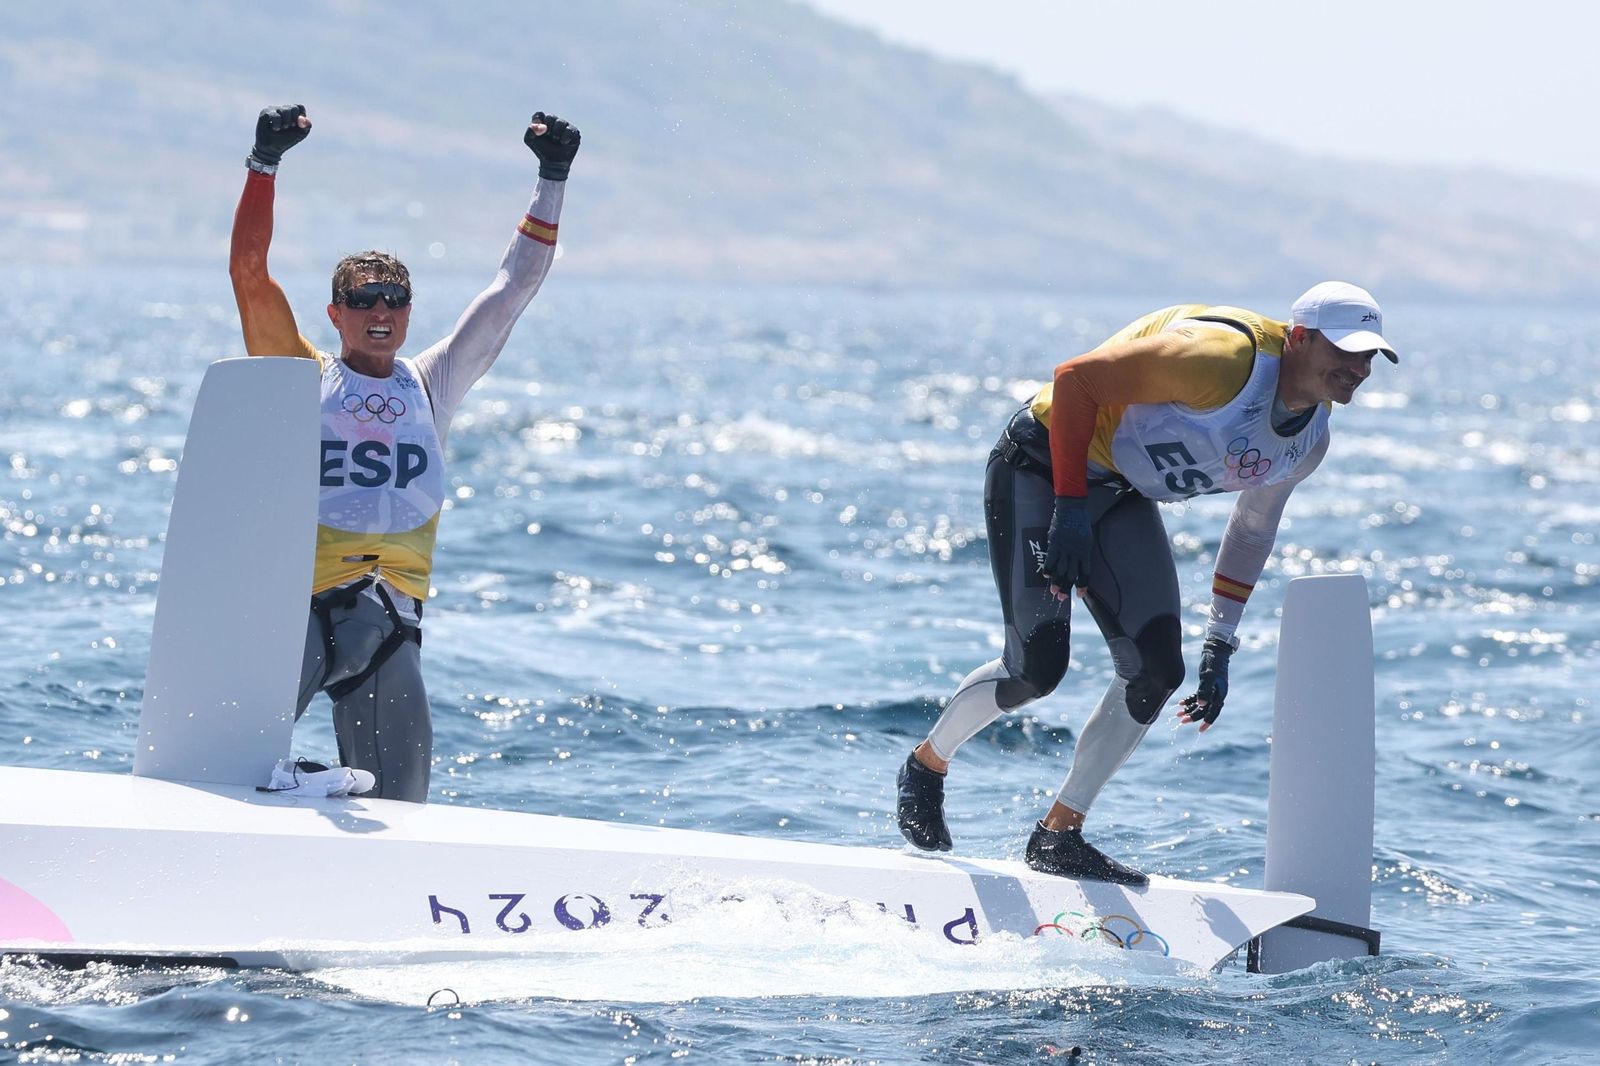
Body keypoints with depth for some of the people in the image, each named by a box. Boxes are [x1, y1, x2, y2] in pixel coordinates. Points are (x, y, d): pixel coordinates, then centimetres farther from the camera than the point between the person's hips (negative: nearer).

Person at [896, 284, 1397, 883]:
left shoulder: (1307, 443, -2)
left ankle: (1059, 836, 7)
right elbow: (1075, 379, -28)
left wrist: (1219, 648, 12)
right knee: (1037, 666, -13)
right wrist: (1069, 509, -29)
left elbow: (1254, 527, 14)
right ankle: (925, 767, 15)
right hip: (1042, 467, -8)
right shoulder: (1222, 360, -30)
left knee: (1156, 671, -4)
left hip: (1122, 495, 8)